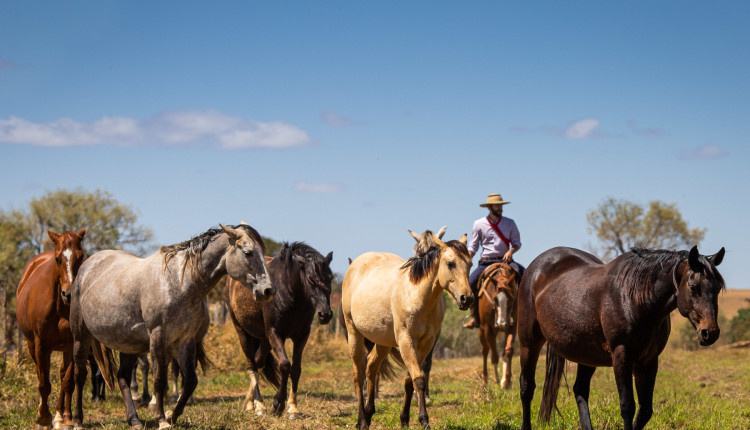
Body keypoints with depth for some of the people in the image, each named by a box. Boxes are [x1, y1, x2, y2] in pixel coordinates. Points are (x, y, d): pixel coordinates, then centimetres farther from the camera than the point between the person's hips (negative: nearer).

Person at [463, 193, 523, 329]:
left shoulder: (510, 223, 7)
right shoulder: (479, 224, 6)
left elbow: (517, 242, 8)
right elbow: (473, 246, 10)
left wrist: (510, 251, -14)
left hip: (505, 260, 0)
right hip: (486, 262, 0)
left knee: (523, 273, -30)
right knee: (470, 282, -23)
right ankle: (475, 317, -8)